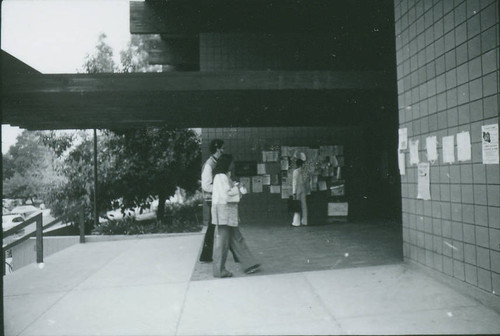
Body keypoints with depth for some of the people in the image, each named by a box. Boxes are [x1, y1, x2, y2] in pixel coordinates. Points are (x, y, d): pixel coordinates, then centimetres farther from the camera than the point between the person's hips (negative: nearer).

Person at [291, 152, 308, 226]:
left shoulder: (296, 171, -12)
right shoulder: (304, 171, 6)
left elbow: (295, 183, -12)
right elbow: (306, 182, 10)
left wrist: (294, 193, -10)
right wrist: (306, 191, 18)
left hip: (298, 190, -6)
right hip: (304, 190, 6)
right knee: (304, 206, 9)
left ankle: (296, 222, 0)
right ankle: (304, 221, 15)